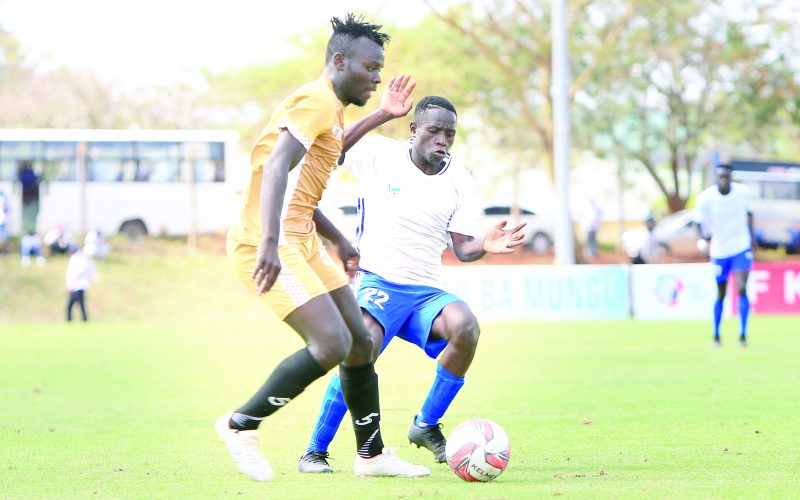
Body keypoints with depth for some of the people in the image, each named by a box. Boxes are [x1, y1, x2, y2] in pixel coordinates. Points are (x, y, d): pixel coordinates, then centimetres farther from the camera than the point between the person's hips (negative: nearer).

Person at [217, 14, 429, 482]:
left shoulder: (330, 107, 18)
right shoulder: (316, 101, -13)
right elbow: (276, 167, -27)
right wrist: (270, 242, -38)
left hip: (302, 238, 11)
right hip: (272, 244, -11)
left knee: (361, 341, 10)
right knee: (333, 343, -20)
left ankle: (372, 454, 21)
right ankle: (242, 425, -5)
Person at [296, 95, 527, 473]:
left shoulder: (460, 182, 4)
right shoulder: (378, 153, -3)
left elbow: (463, 248, 1)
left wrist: (486, 246, -20)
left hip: (427, 291, 3)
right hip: (377, 282, -3)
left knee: (465, 326, -29)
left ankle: (426, 426, -7)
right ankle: (315, 451, -14)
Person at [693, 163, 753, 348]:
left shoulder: (743, 191, -8)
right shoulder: (705, 198, -16)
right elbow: (699, 222, -5)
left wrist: (750, 237, 10)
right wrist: (705, 235, -23)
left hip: (742, 248, 0)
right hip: (719, 251, 0)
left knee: (742, 289, -15)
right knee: (721, 295, 9)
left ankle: (742, 335, -9)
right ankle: (716, 336, 26)